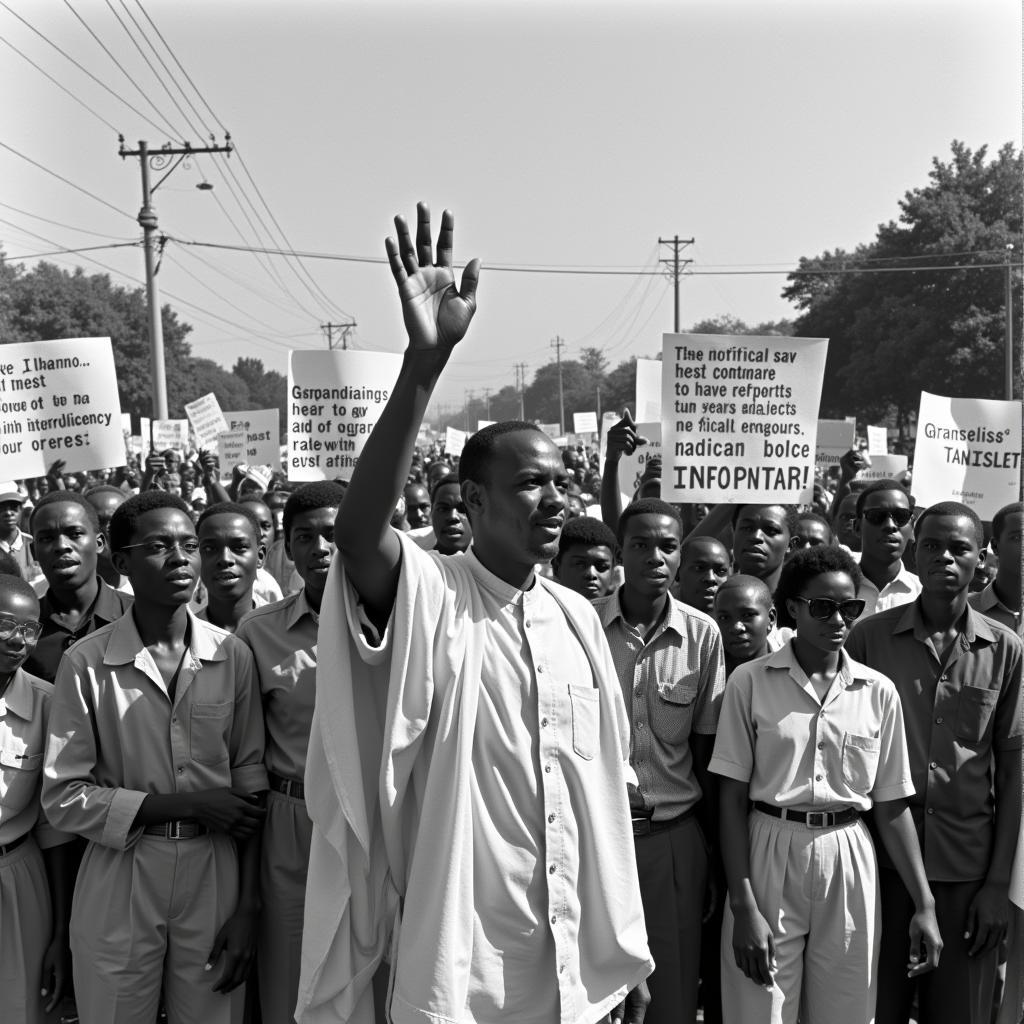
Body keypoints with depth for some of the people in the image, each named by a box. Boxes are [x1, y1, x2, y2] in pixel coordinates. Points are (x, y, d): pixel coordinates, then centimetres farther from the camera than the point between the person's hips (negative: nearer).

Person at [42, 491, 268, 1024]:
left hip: (215, 876, 2)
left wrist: (246, 907, 0)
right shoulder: (86, 664, -8)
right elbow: (63, 797, -8)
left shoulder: (232, 656, -2)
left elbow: (249, 782, 2)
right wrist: (185, 805, -15)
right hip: (119, 884, -1)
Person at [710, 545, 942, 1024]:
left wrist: (924, 904, 4)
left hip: (849, 861, 2)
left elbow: (891, 807, 7)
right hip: (768, 857, -2)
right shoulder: (750, 681, -5)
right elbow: (732, 798, -5)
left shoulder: (879, 691, 2)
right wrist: (743, 906, -11)